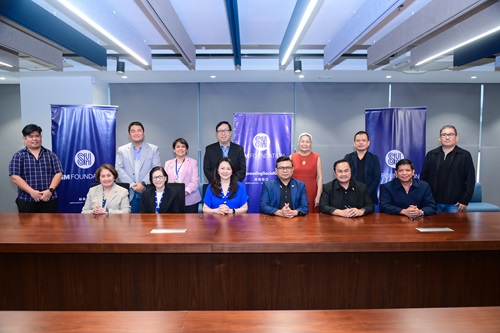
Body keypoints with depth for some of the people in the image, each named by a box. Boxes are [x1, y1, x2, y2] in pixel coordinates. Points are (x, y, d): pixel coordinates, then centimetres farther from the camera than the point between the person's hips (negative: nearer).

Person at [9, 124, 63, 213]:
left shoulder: (50, 155, 8)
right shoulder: (18, 156, 4)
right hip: (26, 200, -1)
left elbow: (58, 174, 2)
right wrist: (31, 191, -15)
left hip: (49, 200, 1)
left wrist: (50, 190, -12)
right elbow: (14, 177, -5)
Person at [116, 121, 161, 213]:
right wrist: (132, 184, -10)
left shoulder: (153, 149, 6)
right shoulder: (121, 150, 10)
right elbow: (119, 169, 2)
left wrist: (143, 183, -13)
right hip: (129, 195, 1)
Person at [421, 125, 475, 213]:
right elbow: (423, 177, 7)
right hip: (433, 202, 2)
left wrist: (465, 201, -7)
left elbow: (470, 180, -1)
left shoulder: (465, 155, 1)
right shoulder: (431, 155, 6)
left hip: (454, 204, -1)